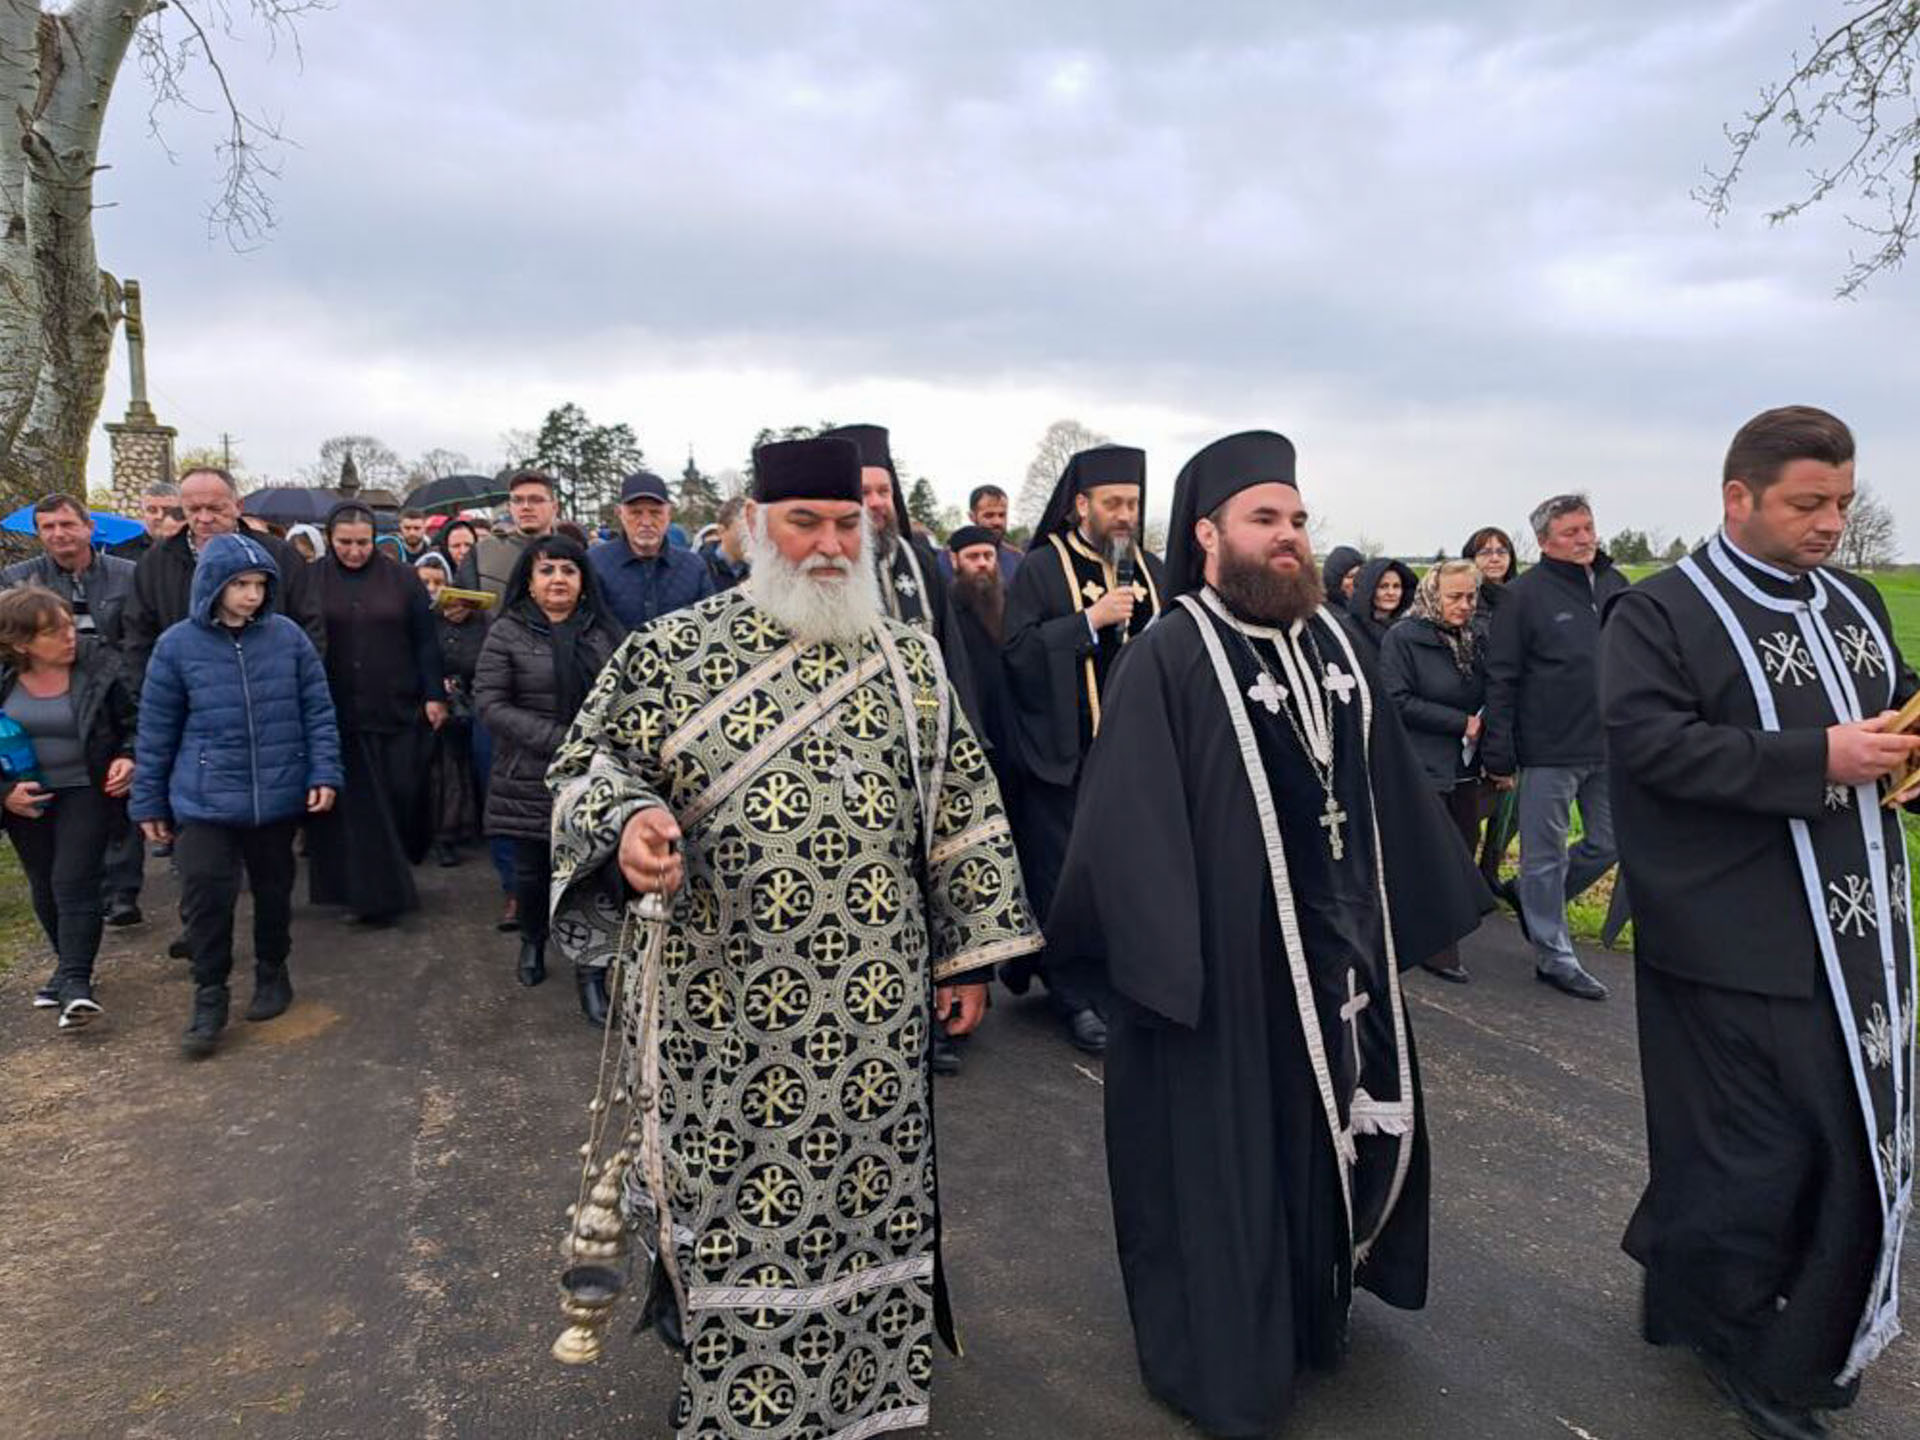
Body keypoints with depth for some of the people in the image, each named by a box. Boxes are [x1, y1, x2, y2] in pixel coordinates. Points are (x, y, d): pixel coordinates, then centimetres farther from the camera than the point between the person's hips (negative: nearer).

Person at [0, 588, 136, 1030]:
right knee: (44, 887, 16)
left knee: (74, 882, -11)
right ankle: (69, 963, 34)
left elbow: (132, 722, 0)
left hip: (85, 792, -3)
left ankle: (75, 981, -8)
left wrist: (128, 758, -16)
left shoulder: (96, 667, -12)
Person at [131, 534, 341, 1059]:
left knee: (274, 892, 15)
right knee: (206, 898, -6)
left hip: (278, 796, 1)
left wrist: (324, 774, -6)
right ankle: (209, 999, 11)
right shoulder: (178, 644, -5)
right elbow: (155, 731, 2)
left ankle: (272, 974, 36)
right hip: (205, 800, -1)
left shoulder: (288, 636, -4)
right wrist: (149, 803, 5)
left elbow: (318, 711, 2)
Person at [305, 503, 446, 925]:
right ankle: (369, 895, 10)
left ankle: (394, 885, 26)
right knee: (353, 807, 1)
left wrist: (434, 696, -2)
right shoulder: (311, 580, 3)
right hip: (335, 713, 0)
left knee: (402, 796, 3)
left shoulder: (401, 578, 3)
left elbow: (425, 641, 4)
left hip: (396, 712, 0)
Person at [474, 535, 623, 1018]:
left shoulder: (604, 631, 8)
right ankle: (533, 941, 39)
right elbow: (489, 702, -7)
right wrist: (559, 740, -14)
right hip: (529, 777, 0)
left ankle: (591, 973, 9)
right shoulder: (508, 633, 1)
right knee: (531, 873, 11)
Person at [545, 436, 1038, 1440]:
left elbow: (961, 812, 8)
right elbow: (592, 761, 3)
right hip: (725, 1000, -2)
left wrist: (967, 953, 7)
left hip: (876, 999, 2)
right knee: (733, 1202, 10)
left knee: (865, 1191, 13)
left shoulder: (909, 660, 5)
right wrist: (627, 819, -20)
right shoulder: (672, 652, -2)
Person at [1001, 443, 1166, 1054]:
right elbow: (1017, 650, -11)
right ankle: (1076, 996, 13)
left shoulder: (1151, 570, 13)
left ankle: (1127, 983, 25)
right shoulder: (1041, 568, -3)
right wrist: (1090, 620, -17)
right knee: (1065, 879, 0)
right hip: (1064, 751, -4)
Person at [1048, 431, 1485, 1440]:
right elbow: (1129, 824, -19)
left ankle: (1314, 1306, 46)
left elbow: (1388, 785, 14)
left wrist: (1418, 901, 17)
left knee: (1350, 1126, 21)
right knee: (1226, 1160, 8)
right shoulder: (1170, 657, -16)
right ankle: (1225, 1354, 31)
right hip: (1227, 960, -7)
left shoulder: (1332, 639, 7)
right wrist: (1159, 955, -23)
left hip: (1342, 948, 8)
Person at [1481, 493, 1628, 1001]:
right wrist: (1499, 755, -14)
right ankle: (1554, 956, 17)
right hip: (1548, 752, -6)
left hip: (1609, 748, 6)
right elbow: (1501, 679, -11)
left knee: (1610, 843, 14)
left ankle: (1534, 898, 35)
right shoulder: (1525, 594, -10)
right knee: (1546, 855, 5)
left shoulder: (1615, 585, 8)